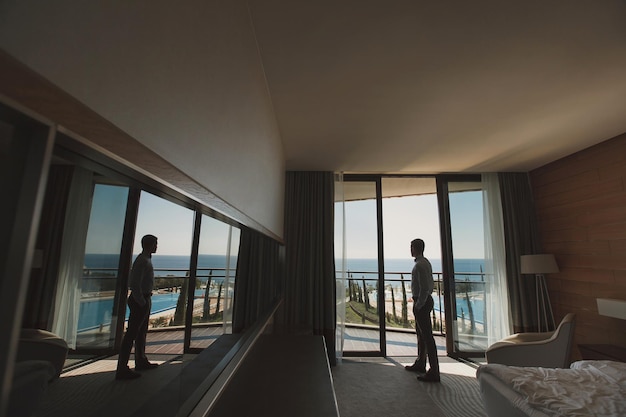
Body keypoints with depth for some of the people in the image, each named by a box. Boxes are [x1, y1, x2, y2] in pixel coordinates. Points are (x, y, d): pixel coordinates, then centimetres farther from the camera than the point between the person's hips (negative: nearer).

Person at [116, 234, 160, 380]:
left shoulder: (146, 259, 12)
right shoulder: (142, 261, -20)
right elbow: (135, 285, -25)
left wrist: (146, 300, 16)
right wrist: (142, 302, -20)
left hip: (144, 300, 11)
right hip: (140, 301, -11)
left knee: (142, 332, 19)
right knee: (131, 334, -4)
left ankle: (141, 361, 32)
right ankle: (122, 369, 4)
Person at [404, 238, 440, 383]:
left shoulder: (420, 265, -21)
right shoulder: (426, 262, 11)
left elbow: (424, 288, -25)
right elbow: (431, 284, 17)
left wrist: (419, 304, -16)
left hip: (422, 303, -11)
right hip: (425, 301, 11)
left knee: (427, 336, -3)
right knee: (420, 333, 20)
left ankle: (434, 372, 6)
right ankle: (420, 364, 35)